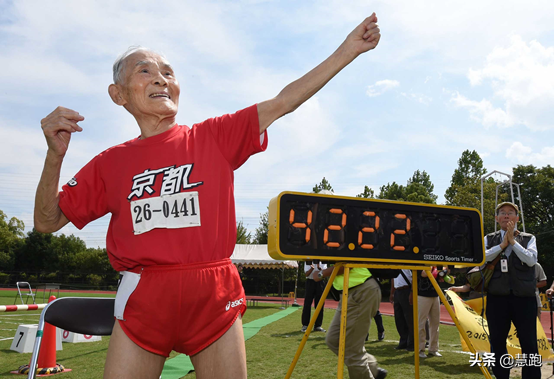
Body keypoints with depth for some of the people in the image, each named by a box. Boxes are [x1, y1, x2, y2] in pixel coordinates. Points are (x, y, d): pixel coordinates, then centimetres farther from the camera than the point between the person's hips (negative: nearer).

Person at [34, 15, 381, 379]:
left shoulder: (215, 137, 4)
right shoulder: (110, 163, 7)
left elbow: (283, 102, 0)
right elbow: (47, 221, 10)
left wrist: (347, 50, -2)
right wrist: (55, 155, -6)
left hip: (215, 297, 0)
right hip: (142, 299, 1)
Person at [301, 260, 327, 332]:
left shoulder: (323, 261, 4)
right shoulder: (308, 261, -1)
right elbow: (307, 274, -10)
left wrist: (320, 268, -29)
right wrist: (312, 269, -30)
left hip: (320, 282, 2)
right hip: (310, 281, -2)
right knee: (307, 304, -5)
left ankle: (317, 326, 11)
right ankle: (305, 325, 3)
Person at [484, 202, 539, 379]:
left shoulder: (528, 238, 9)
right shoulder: (489, 239, 11)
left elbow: (531, 259, -8)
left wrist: (513, 241, -9)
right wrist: (503, 244, -9)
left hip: (524, 298, -1)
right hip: (497, 298, 1)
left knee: (529, 344, 0)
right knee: (497, 343, 8)